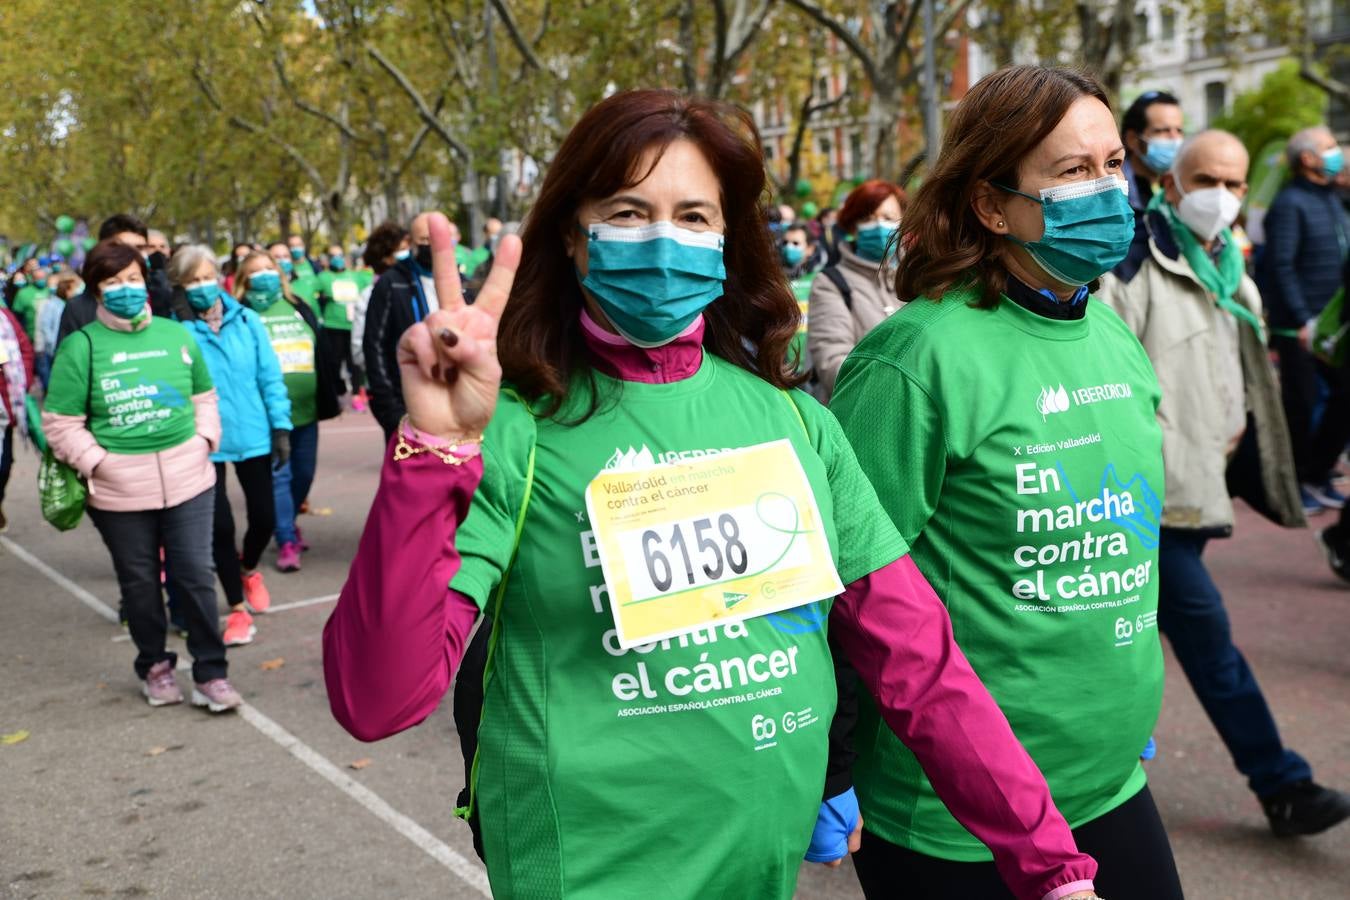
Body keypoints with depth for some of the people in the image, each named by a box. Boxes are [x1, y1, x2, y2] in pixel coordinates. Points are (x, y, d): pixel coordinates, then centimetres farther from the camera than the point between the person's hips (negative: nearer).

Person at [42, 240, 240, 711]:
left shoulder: (176, 334, 6)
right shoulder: (81, 345, -4)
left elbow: (204, 397, 17)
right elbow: (61, 423, -2)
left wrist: (204, 440, 2)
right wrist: (98, 463, -11)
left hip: (188, 476, 2)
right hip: (120, 488, -1)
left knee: (196, 576, 3)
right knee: (140, 582, 12)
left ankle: (210, 672, 14)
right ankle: (154, 665, 31)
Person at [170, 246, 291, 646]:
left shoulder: (247, 321, 0)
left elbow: (270, 376, 2)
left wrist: (281, 426, -1)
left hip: (253, 436, 2)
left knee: (263, 518, 9)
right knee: (221, 526, 0)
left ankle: (249, 569, 43)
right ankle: (238, 608, 18)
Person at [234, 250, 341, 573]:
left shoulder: (298, 307, 13)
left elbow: (321, 353, 15)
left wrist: (329, 399, 13)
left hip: (306, 409, 5)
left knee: (304, 474, 13)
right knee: (278, 477, -5)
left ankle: (288, 524, 35)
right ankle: (286, 541, 2)